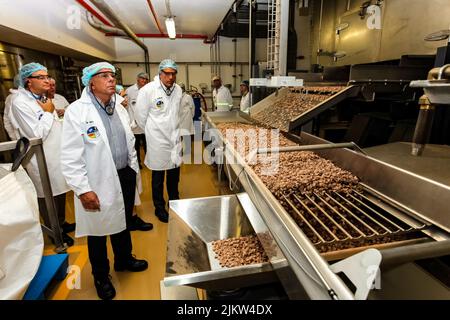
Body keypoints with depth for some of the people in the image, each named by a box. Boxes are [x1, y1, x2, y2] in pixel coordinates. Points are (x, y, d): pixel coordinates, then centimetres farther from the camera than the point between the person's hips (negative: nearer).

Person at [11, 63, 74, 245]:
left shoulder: (42, 98, 9)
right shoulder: (20, 102, -16)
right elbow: (37, 135, -22)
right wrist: (48, 112, -14)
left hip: (57, 155, 8)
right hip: (42, 160, -8)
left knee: (60, 193, 20)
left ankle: (61, 223, 39)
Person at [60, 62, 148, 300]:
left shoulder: (119, 108, 6)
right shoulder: (76, 111, -14)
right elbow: (70, 157, -16)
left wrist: (133, 169, 13)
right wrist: (83, 190, -17)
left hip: (125, 176, 6)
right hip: (98, 183, -5)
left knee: (123, 223, 22)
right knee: (98, 231, 14)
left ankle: (124, 260, 48)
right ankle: (101, 276, 38)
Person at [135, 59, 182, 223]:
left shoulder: (178, 89, 3)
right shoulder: (148, 90, -14)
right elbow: (140, 116, -6)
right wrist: (152, 131, 5)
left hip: (175, 138, 5)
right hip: (157, 140, -5)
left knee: (174, 175, 17)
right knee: (158, 177, 9)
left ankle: (174, 202, 38)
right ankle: (159, 208, 28)